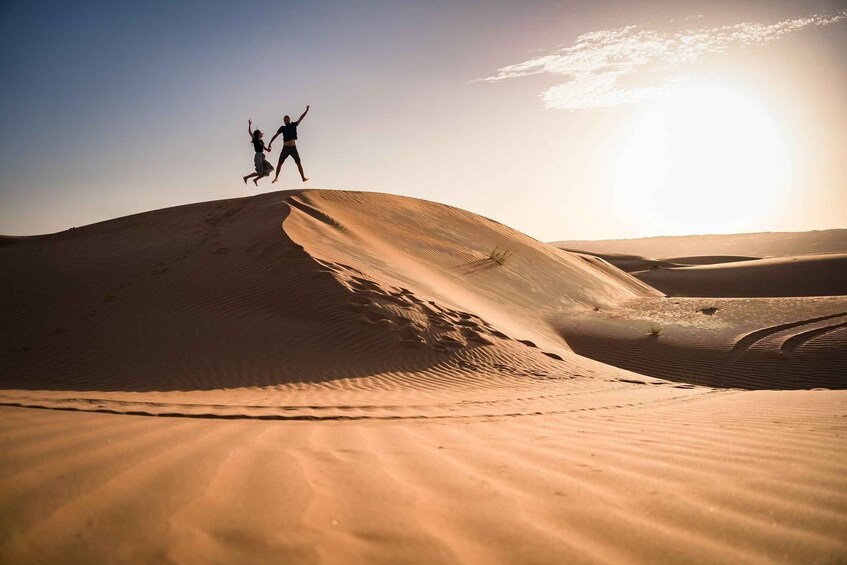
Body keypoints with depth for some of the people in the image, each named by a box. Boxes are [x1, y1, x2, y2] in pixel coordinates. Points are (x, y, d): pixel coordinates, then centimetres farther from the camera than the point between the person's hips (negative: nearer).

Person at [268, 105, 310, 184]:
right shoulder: (283, 128, 5)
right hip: (285, 148, 0)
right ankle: (276, 177, 12)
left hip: (293, 148, 0)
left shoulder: (293, 125, 5)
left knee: (299, 163, 1)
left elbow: (301, 118, 4)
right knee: (279, 163, 2)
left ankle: (303, 177, 6)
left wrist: (307, 111, -2)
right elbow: (275, 135, 6)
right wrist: (270, 143, -1)